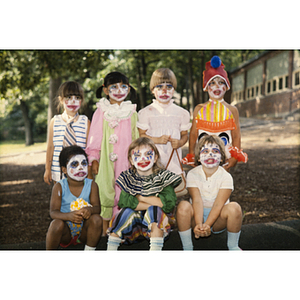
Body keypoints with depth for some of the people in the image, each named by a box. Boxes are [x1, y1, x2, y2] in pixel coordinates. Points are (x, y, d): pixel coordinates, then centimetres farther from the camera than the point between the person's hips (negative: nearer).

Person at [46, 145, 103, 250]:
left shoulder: (92, 185, -4)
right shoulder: (59, 187, -10)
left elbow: (97, 207, -12)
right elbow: (53, 212, -18)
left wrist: (90, 210, -38)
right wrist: (69, 216, -40)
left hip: (83, 231, 2)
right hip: (65, 232, -1)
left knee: (97, 219, -27)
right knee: (56, 224, -33)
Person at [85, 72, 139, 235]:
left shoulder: (132, 113, 10)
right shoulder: (101, 112, 3)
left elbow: (136, 138, 14)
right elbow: (94, 137, 3)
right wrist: (93, 159, -4)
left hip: (126, 159, 2)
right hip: (106, 160, -2)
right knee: (105, 192, 0)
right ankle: (104, 231, 11)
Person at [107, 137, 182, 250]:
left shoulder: (163, 177, -3)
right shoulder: (128, 177, 2)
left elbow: (169, 203, -19)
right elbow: (123, 202, -15)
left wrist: (140, 197, -14)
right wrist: (154, 203, -18)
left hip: (156, 224, -1)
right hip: (132, 225, 2)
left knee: (154, 210, -28)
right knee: (127, 211, -26)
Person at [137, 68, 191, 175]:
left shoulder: (181, 112, 8)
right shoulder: (146, 112, 3)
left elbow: (184, 134, 14)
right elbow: (141, 135, 1)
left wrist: (180, 142, -9)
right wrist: (157, 140, -15)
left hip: (174, 157, 2)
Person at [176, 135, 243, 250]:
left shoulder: (226, 177, -12)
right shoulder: (192, 174, -9)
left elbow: (218, 204, -22)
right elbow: (197, 200, -22)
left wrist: (207, 225, -36)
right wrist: (198, 224, -38)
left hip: (217, 219, 0)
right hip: (198, 214, 0)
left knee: (234, 207, -30)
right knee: (183, 206, -30)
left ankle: (233, 246, -8)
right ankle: (187, 248, -15)